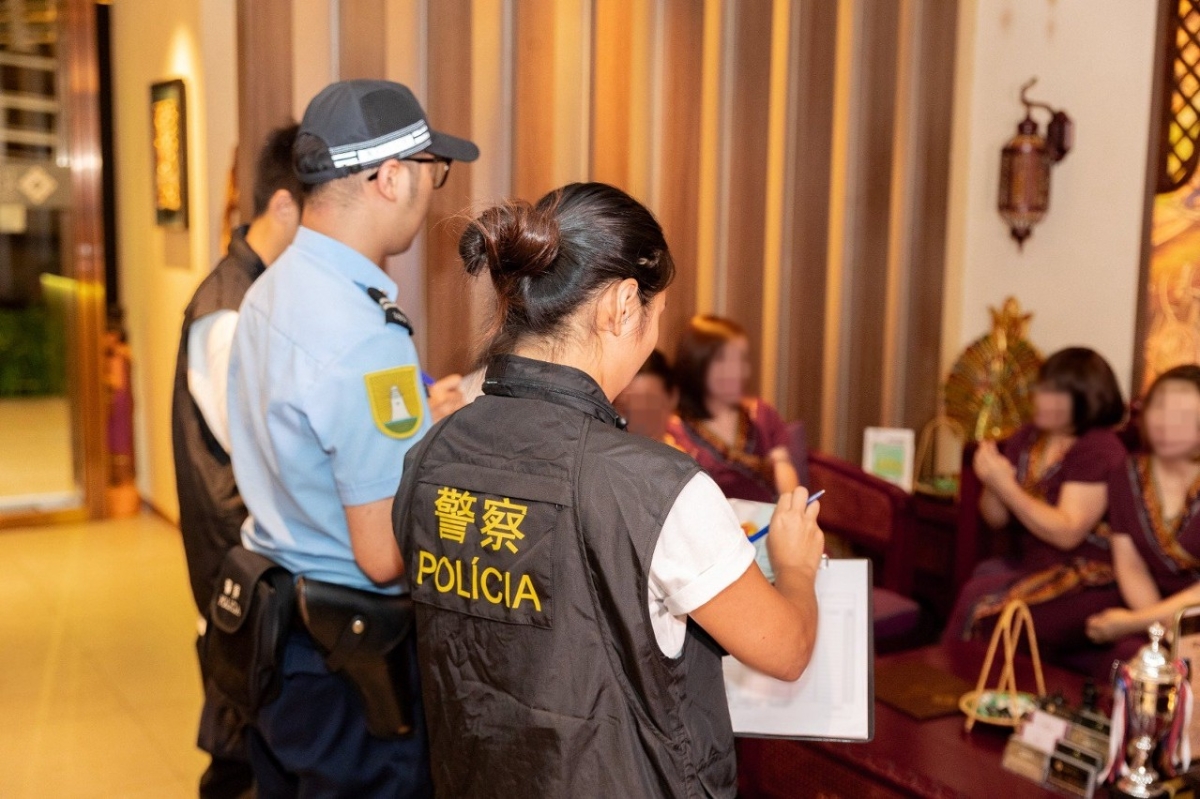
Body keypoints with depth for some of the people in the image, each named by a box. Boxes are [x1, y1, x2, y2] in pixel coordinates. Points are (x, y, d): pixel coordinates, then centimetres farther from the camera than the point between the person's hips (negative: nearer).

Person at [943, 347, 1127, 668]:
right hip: (1028, 564, 6)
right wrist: (992, 486, -11)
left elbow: (1066, 533, -20)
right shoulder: (1028, 438, 7)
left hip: (1085, 582, -6)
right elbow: (996, 518, 11)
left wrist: (1005, 485, -21)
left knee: (980, 601, -25)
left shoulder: (1098, 449, -12)